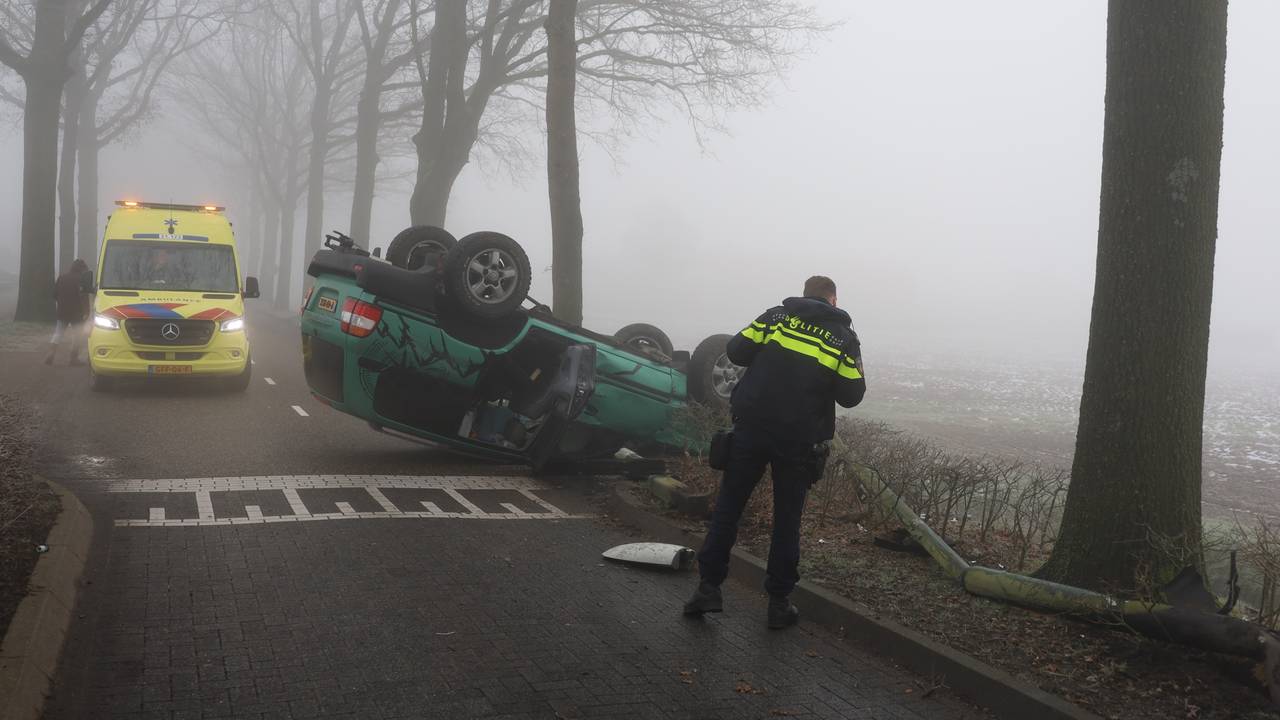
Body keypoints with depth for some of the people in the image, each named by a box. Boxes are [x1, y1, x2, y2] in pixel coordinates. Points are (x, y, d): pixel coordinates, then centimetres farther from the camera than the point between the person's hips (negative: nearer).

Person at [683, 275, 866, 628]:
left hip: (752, 427, 1)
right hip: (800, 438, 0)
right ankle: (779, 602, 14)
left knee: (728, 506, 10)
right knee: (787, 519, 10)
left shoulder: (775, 316, 4)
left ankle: (709, 587, 9)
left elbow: (736, 351, 2)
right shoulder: (844, 337, 2)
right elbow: (851, 395, 1)